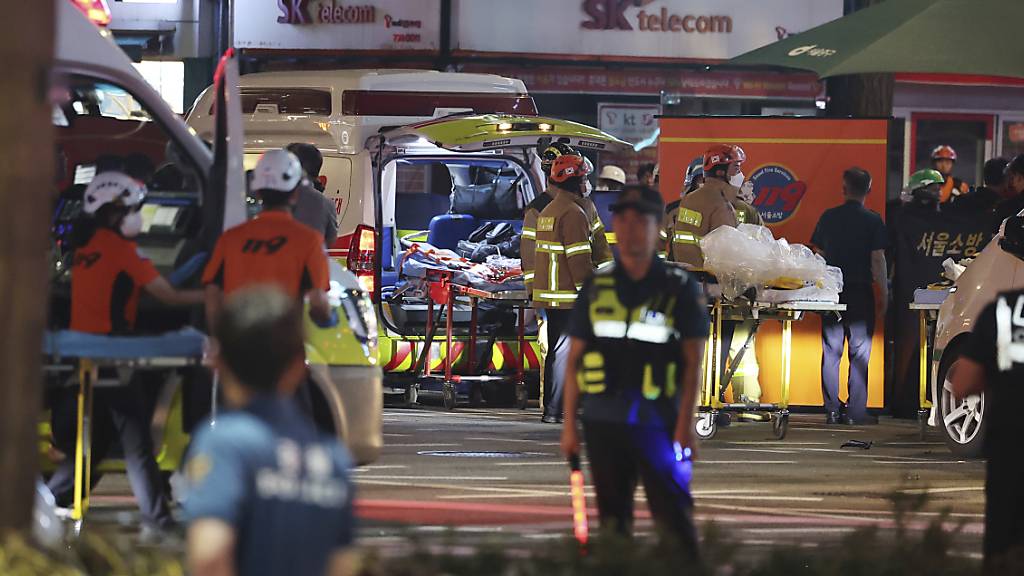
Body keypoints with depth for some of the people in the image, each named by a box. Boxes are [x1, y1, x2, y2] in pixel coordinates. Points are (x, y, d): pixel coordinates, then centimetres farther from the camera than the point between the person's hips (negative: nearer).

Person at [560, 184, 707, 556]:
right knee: (612, 519, 10)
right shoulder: (596, 289, 9)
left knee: (673, 518, -11)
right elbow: (574, 359, 12)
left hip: (657, 423, -4)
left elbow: (694, 362, -2)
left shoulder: (680, 288, 0)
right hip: (602, 423, 4)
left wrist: (685, 425, -10)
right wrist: (569, 425, 7)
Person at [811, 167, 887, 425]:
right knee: (860, 353, 2)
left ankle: (831, 410, 5)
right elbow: (877, 259, -9)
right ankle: (856, 411, -1)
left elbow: (818, 254, 8)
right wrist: (884, 292, -2)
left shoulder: (828, 217, 4)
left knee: (831, 353, 7)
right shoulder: (872, 221, -6)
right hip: (861, 293, -3)